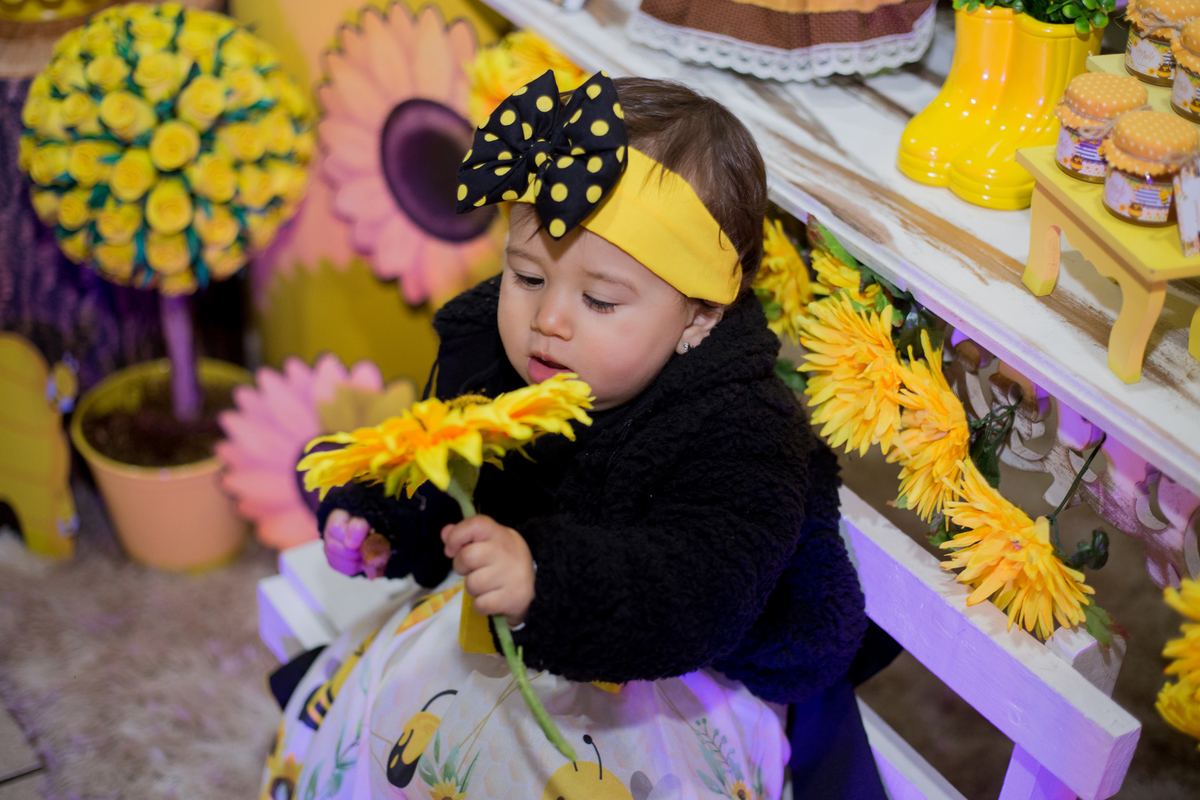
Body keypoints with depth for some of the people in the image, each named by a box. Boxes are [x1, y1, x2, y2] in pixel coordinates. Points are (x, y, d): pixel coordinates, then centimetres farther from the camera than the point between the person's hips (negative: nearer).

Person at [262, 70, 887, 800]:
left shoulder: (739, 432, -26)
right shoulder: (487, 353, -5)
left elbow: (700, 589, -40)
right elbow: (433, 484, 12)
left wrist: (547, 582, -53)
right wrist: (380, 522, -9)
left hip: (684, 674, -6)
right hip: (514, 632, 6)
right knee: (350, 704, 3)